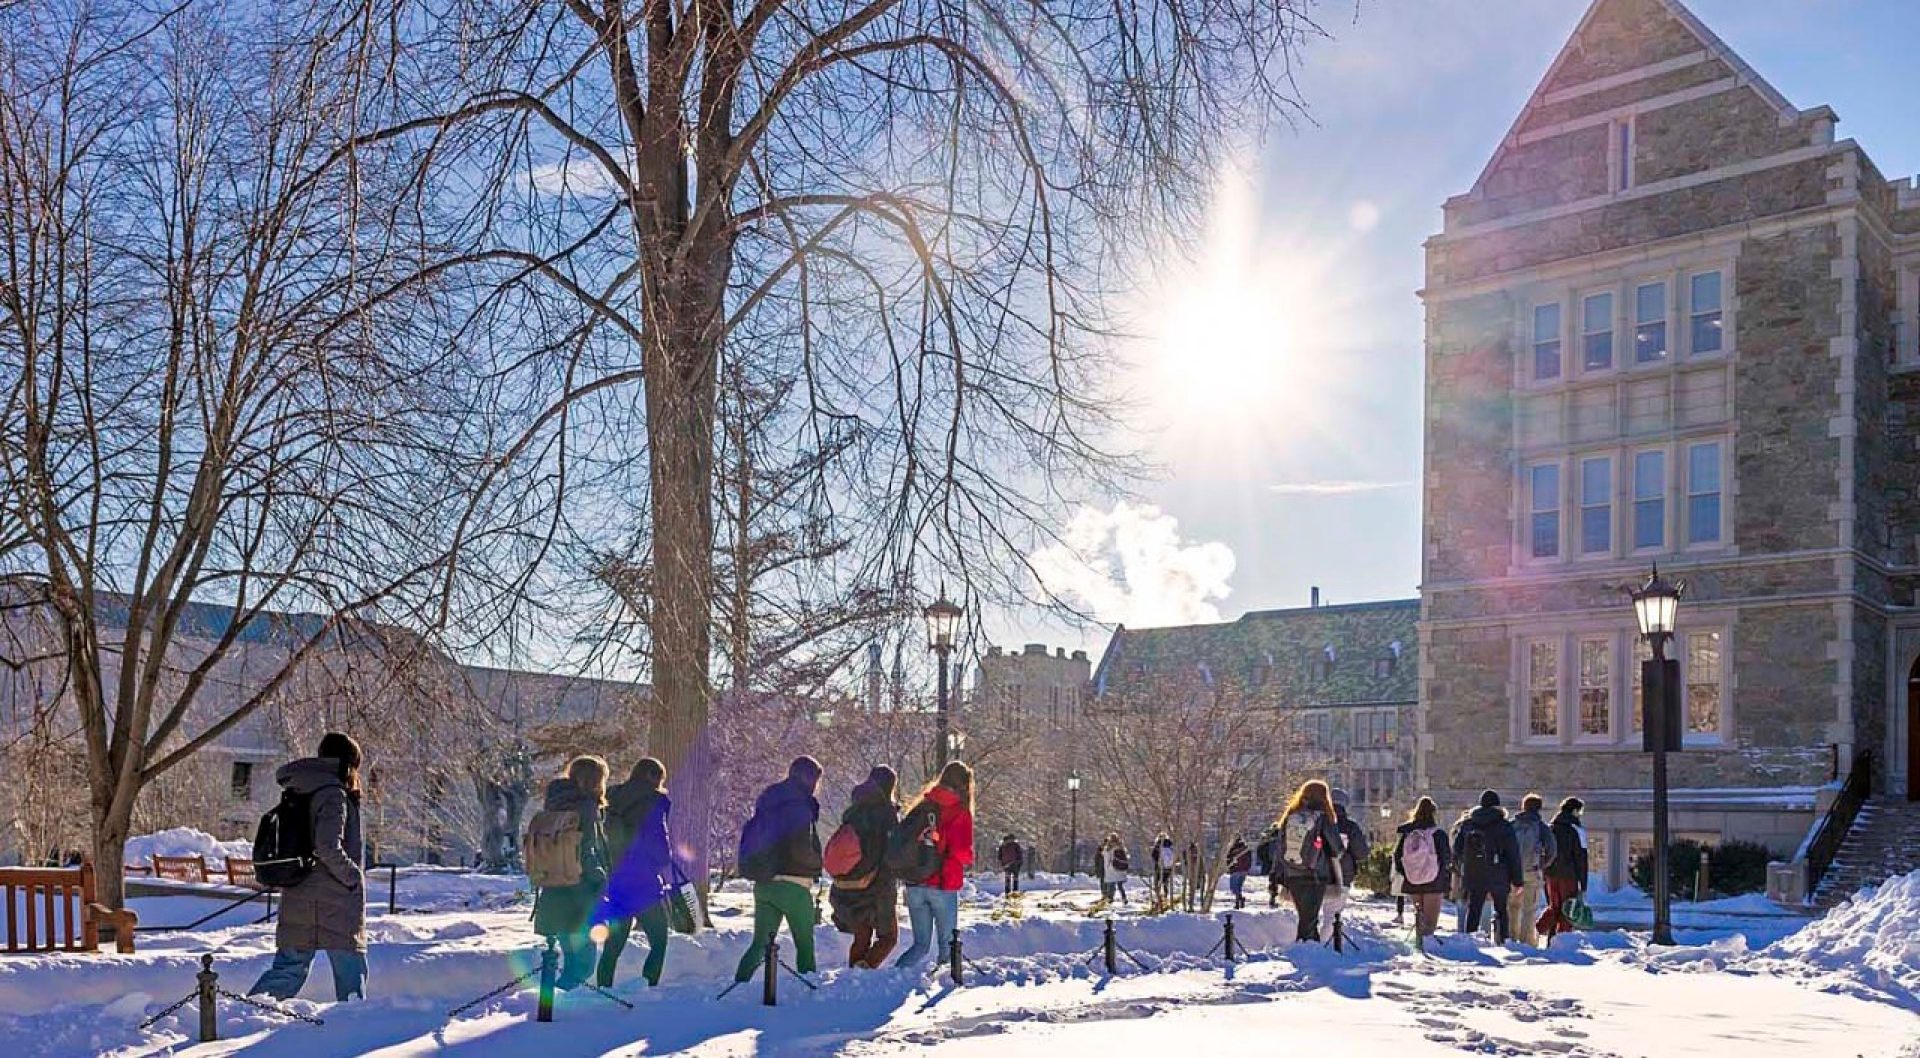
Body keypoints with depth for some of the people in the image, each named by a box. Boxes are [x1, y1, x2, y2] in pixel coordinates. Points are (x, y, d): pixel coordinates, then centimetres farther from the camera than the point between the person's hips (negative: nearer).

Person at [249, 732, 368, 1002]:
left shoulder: (298, 794, 11)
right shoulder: (333, 794, -14)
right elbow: (328, 848, -23)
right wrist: (354, 875, -10)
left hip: (297, 902, 8)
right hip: (334, 906, -8)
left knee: (288, 970, 12)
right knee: (351, 971, 4)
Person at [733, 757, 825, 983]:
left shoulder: (765, 805, 14)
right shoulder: (800, 806, -12)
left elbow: (747, 841, 16)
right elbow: (802, 848, -19)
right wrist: (816, 867, -2)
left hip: (763, 884, 7)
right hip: (793, 883, -7)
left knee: (760, 943, 9)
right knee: (804, 945, 5)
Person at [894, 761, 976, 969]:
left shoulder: (921, 805, 8)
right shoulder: (960, 813, -8)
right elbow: (961, 853, -14)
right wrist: (969, 859, 6)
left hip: (914, 885, 5)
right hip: (943, 886, -5)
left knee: (920, 944, 13)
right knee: (946, 944, 9)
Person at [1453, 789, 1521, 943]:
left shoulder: (1467, 824, 4)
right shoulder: (1504, 825, -5)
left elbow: (1456, 849, 9)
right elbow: (1513, 854, -6)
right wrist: (1517, 880, -3)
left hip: (1473, 876, 2)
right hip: (1498, 877, -2)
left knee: (1473, 910, 10)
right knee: (1501, 910, 12)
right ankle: (1501, 939, 1)